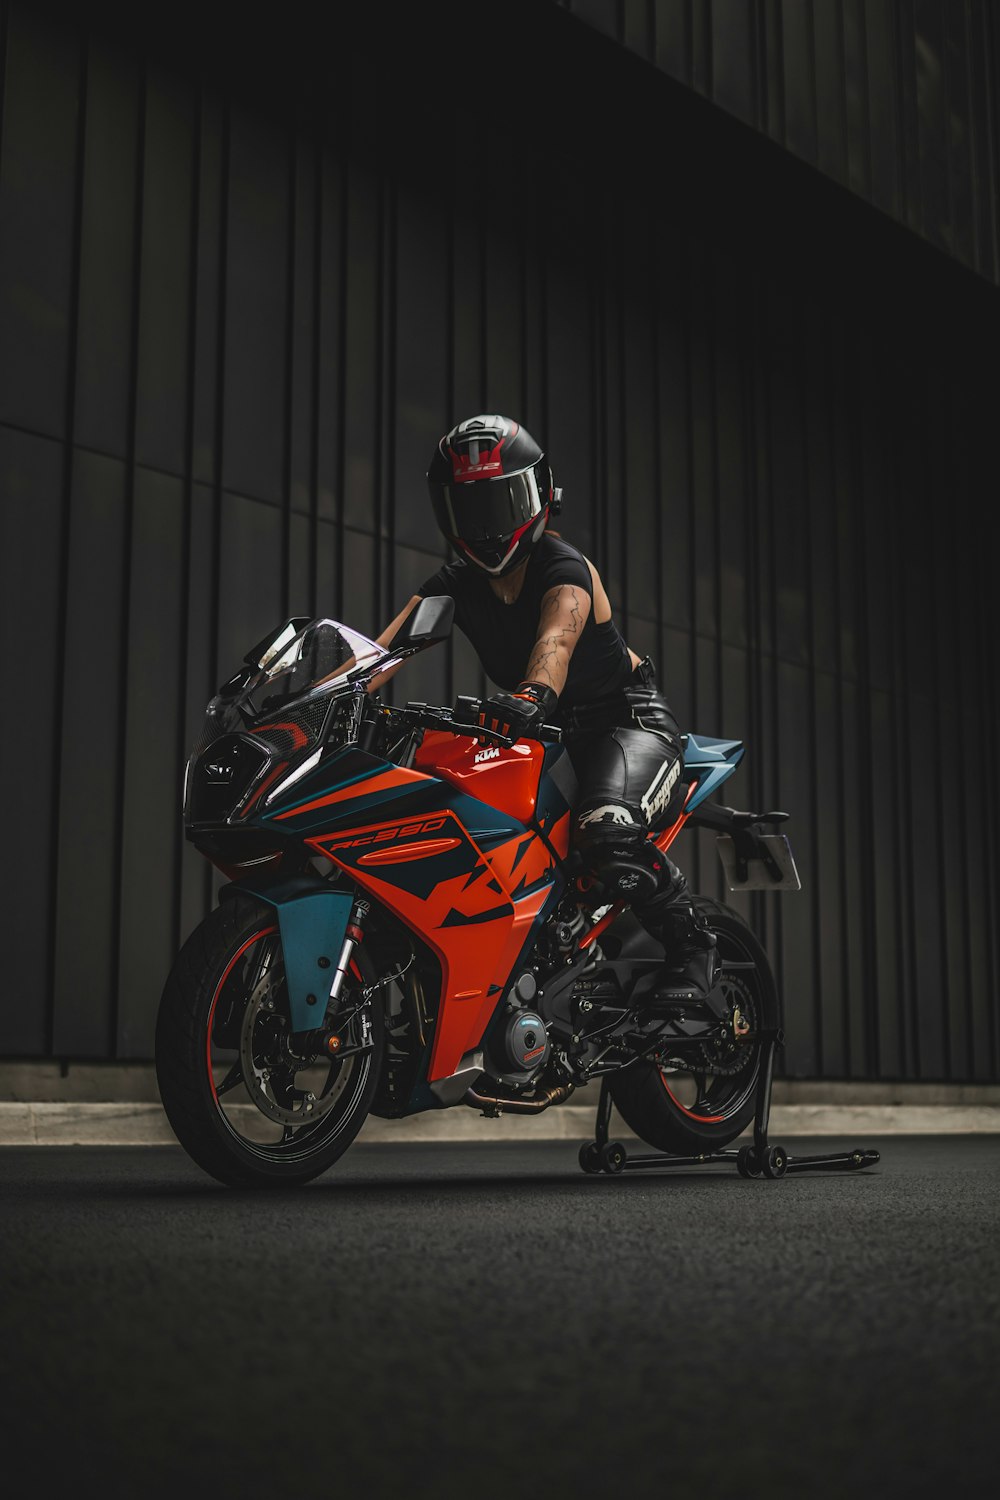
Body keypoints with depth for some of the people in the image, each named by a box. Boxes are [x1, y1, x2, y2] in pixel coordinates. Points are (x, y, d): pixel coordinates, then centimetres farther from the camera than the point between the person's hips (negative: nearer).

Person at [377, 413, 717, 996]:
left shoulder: (565, 568, -17)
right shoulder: (454, 585, 3)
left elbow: (558, 635, -40)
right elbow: (384, 649, -10)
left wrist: (532, 693, -63)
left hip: (631, 717, -7)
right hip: (543, 731, 7)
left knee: (607, 834, -35)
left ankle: (691, 944, -9)